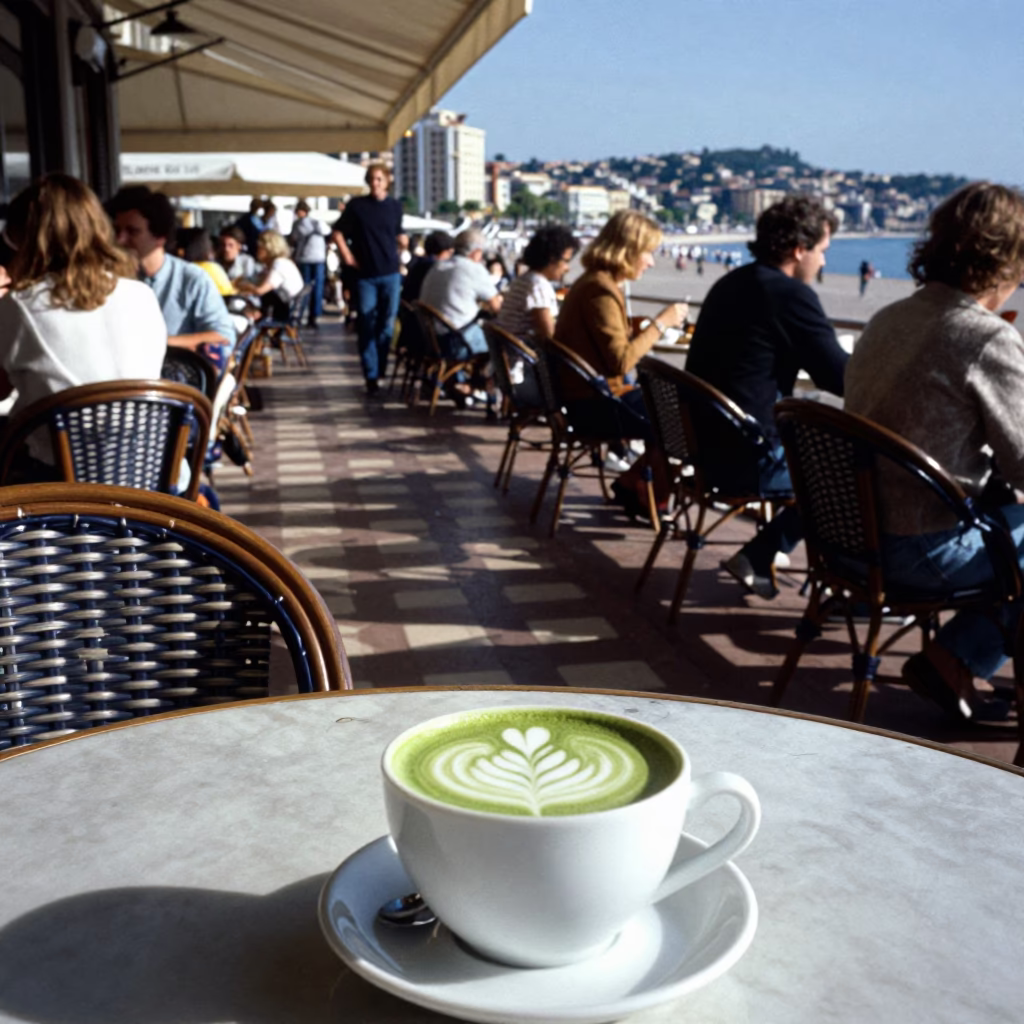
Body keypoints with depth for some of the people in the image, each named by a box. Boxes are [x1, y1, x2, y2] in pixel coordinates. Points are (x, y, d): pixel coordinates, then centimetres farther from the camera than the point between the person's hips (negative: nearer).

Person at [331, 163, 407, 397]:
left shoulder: (395, 206, 7)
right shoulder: (356, 205, 0)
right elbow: (337, 232, 5)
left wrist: (406, 242, 1)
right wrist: (347, 256, -3)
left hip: (390, 274, 2)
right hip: (364, 275, -2)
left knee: (387, 326, 5)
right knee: (367, 328, 0)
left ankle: (380, 369, 20)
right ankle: (371, 377, 5)